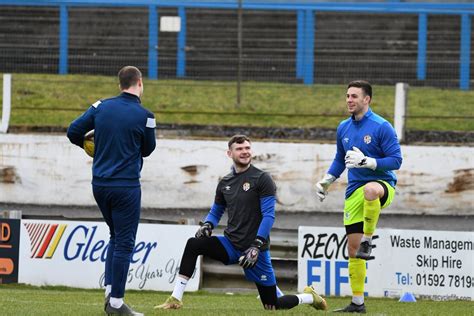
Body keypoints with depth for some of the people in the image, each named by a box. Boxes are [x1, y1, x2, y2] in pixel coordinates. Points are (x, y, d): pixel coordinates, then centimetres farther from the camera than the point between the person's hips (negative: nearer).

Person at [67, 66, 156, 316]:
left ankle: (109, 292, 13)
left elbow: (73, 131, 1)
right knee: (124, 243, 1)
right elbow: (148, 149, 3)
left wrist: (90, 145, 21)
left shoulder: (101, 107, 0)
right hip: (126, 186, -5)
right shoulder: (144, 116, -10)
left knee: (116, 237, 21)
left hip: (99, 185, 5)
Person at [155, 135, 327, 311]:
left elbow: (269, 216, -13)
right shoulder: (225, 183, 9)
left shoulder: (262, 179, -8)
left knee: (272, 306, -2)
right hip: (231, 245, 5)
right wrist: (207, 225, -2)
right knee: (194, 244, -18)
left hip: (255, 249, -5)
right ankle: (175, 299, -16)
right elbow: (216, 212, 22)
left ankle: (309, 297, 29)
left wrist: (256, 247, -21)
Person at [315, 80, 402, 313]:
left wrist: (366, 161, -21)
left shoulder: (382, 127, -9)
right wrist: (326, 181, 14)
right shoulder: (344, 128, 11)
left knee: (370, 190, -45)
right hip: (354, 191, 6)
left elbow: (396, 160, -11)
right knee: (352, 247, 4)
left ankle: (368, 240, -26)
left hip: (382, 185, -6)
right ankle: (357, 303, 13)